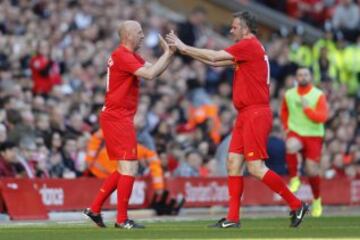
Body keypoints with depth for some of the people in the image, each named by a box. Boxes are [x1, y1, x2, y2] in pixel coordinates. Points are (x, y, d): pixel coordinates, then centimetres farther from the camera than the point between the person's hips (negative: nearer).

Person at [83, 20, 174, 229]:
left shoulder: (132, 56, 17)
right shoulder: (122, 55, -14)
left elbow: (153, 70, 13)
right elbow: (150, 74, -23)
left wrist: (168, 54, 1)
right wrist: (167, 54, -13)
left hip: (117, 118, 10)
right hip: (118, 118, -10)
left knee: (125, 170, 15)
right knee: (129, 168, -8)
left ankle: (94, 209, 16)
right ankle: (122, 219, -4)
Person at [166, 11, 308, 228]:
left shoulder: (250, 45, -11)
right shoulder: (247, 48, 18)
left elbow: (214, 57, -11)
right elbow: (215, 62, 22)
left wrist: (184, 47, -2)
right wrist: (184, 49, 18)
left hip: (256, 113, -10)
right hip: (246, 114, 10)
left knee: (256, 168, -11)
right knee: (234, 163, 5)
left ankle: (296, 205, -3)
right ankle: (233, 218, 4)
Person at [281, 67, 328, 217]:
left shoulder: (318, 95, -5)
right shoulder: (289, 95, 4)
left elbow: (322, 117, -14)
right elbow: (284, 112, 23)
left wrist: (307, 108, -22)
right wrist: (287, 127, 11)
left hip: (314, 136, -1)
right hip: (295, 133, 1)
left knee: (312, 171, -1)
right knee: (291, 147, -36)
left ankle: (317, 200, 25)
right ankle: (294, 179, -17)